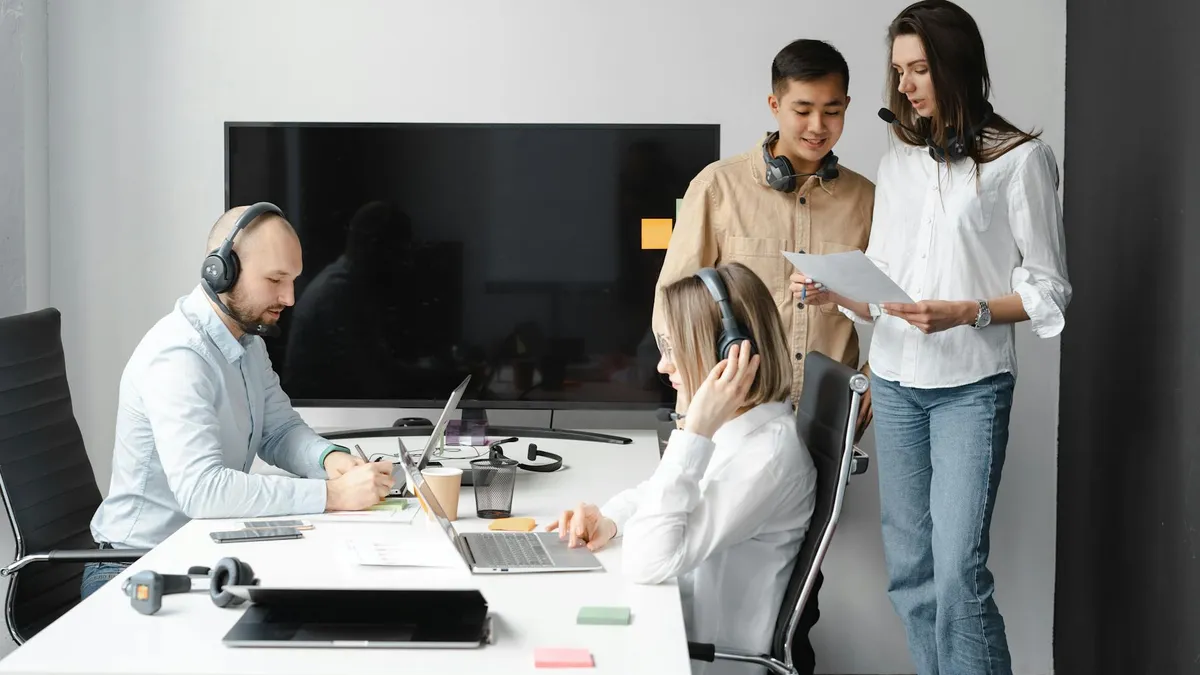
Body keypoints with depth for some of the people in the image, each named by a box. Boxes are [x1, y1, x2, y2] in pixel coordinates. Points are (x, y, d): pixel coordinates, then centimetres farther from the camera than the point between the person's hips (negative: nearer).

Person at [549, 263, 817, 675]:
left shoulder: (768, 452, -26)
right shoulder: (734, 423, 3)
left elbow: (648, 563, -31)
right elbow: (660, 490, 18)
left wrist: (696, 431, -32)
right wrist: (610, 519, -4)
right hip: (668, 618, 8)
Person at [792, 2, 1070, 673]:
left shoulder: (1020, 159, -4)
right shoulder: (897, 163, 12)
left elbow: (1050, 290, -3)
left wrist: (965, 313, -16)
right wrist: (836, 292, -6)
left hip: (971, 388, -5)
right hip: (895, 383, 5)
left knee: (959, 570, -13)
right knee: (909, 567, 7)